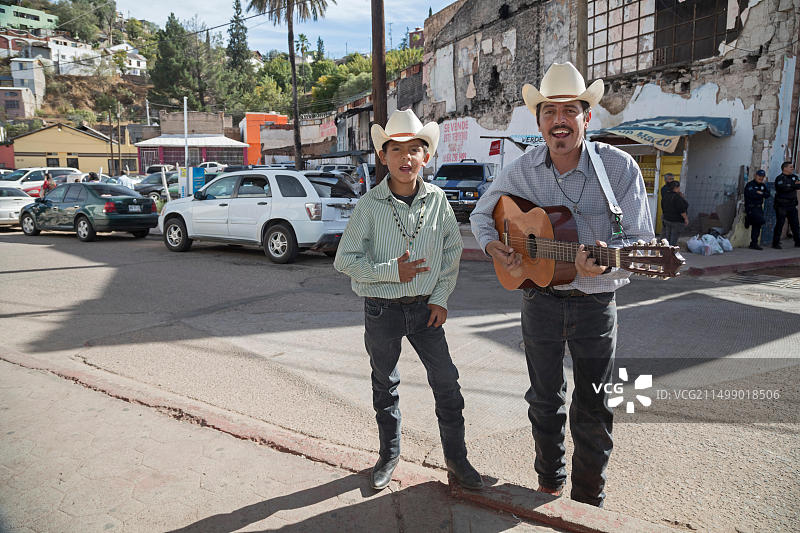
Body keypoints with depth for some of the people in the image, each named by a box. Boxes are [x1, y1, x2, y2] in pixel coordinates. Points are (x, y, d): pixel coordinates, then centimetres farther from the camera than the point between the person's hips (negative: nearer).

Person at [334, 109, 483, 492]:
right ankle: (389, 453, 36)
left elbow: (453, 249, 6)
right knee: (385, 384, 15)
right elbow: (345, 260, -8)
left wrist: (441, 297, -2)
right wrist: (392, 272, -17)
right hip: (382, 309, -1)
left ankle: (455, 457, 22)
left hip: (425, 307, 2)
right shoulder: (369, 205, -10)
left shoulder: (437, 199, -3)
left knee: (447, 381, 2)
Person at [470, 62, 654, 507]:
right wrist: (492, 245, -10)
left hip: (596, 304, -2)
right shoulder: (523, 170, -5)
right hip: (540, 299, 2)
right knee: (544, 400, 18)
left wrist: (605, 260, -35)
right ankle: (549, 483, 41)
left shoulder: (619, 166, -13)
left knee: (593, 412, 10)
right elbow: (482, 214, 10)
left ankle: (588, 501, 33)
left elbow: (642, 242, -14)